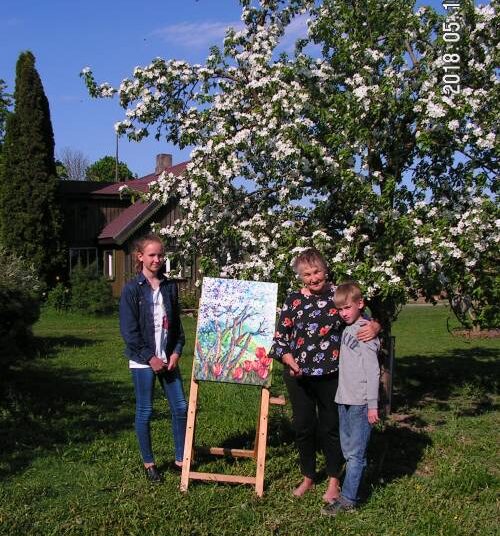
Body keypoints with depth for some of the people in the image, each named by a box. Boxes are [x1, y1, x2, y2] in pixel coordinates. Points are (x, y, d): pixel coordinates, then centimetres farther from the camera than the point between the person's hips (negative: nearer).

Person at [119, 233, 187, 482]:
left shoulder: (170, 287, 7)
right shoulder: (132, 289, -7)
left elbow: (176, 323, 11)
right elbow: (129, 330, -10)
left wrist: (176, 352, -2)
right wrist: (150, 357, -12)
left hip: (168, 357, 4)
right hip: (143, 359, -4)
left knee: (180, 407, 5)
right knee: (145, 411, 4)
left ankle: (180, 459, 20)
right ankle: (148, 463, 20)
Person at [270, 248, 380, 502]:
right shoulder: (294, 300, -1)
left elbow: (366, 317, 4)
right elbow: (280, 338, 1)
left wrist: (375, 326, -19)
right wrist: (289, 360, -15)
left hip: (331, 375, -1)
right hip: (299, 376, 2)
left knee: (331, 427, 9)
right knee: (303, 427, 13)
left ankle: (333, 482, 26)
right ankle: (307, 478, 31)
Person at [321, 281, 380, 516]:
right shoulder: (347, 329, 12)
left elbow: (373, 372, -15)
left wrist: (373, 405, -15)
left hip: (360, 402, -8)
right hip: (344, 399, 8)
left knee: (355, 453, -2)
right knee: (348, 451, 14)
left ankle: (348, 499, 3)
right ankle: (350, 494, 23)